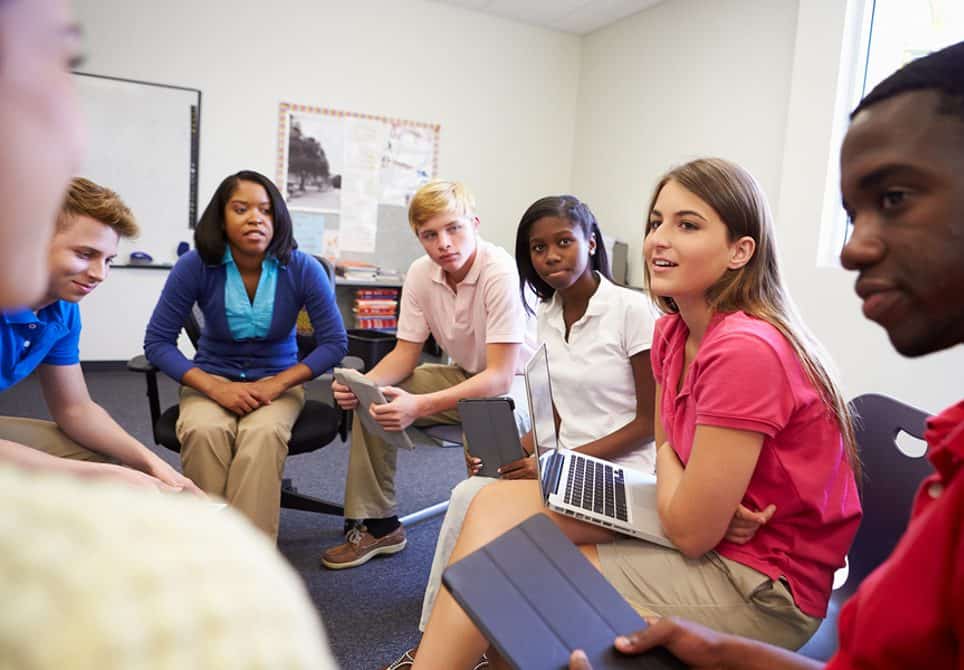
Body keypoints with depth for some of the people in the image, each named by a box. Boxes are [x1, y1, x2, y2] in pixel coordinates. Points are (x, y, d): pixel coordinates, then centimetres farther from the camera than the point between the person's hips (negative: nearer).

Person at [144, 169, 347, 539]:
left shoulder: (303, 269, -13)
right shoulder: (196, 265, -13)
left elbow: (334, 342, -9)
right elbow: (157, 342, -8)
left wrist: (275, 385, -22)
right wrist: (215, 387, -23)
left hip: (278, 380, 0)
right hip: (212, 378, 1)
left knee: (263, 433, -34)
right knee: (203, 431, -33)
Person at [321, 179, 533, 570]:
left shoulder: (502, 274, -26)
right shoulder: (421, 273, -7)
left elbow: (500, 377, -30)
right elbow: (405, 354, -1)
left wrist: (420, 406, -41)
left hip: (515, 384, -6)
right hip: (465, 376, 7)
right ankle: (376, 525, 5)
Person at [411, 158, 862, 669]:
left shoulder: (746, 349, -26)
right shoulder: (671, 333, 1)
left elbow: (690, 531, -22)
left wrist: (667, 458, -3)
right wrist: (710, 504, -13)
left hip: (765, 587, -7)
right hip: (710, 533, 8)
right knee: (498, 504, -4)